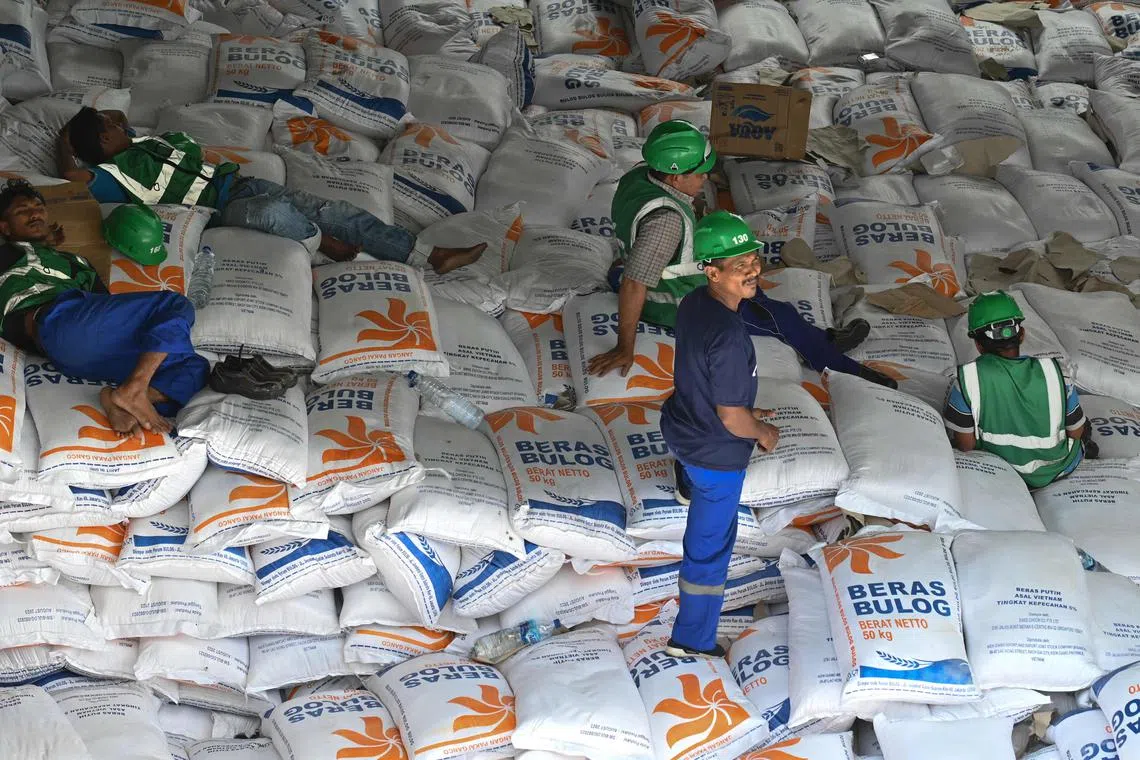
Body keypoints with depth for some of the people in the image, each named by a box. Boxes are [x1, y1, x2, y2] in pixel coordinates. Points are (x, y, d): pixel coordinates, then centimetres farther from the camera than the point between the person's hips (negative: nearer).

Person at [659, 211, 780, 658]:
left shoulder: (693, 303, -10)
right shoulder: (729, 335, -37)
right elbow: (731, 417, -29)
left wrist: (745, 414, 13)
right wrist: (764, 433, -8)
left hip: (681, 428, 9)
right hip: (715, 453, -9)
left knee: (707, 518, 36)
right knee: (711, 542, 12)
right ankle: (693, 638, 29)